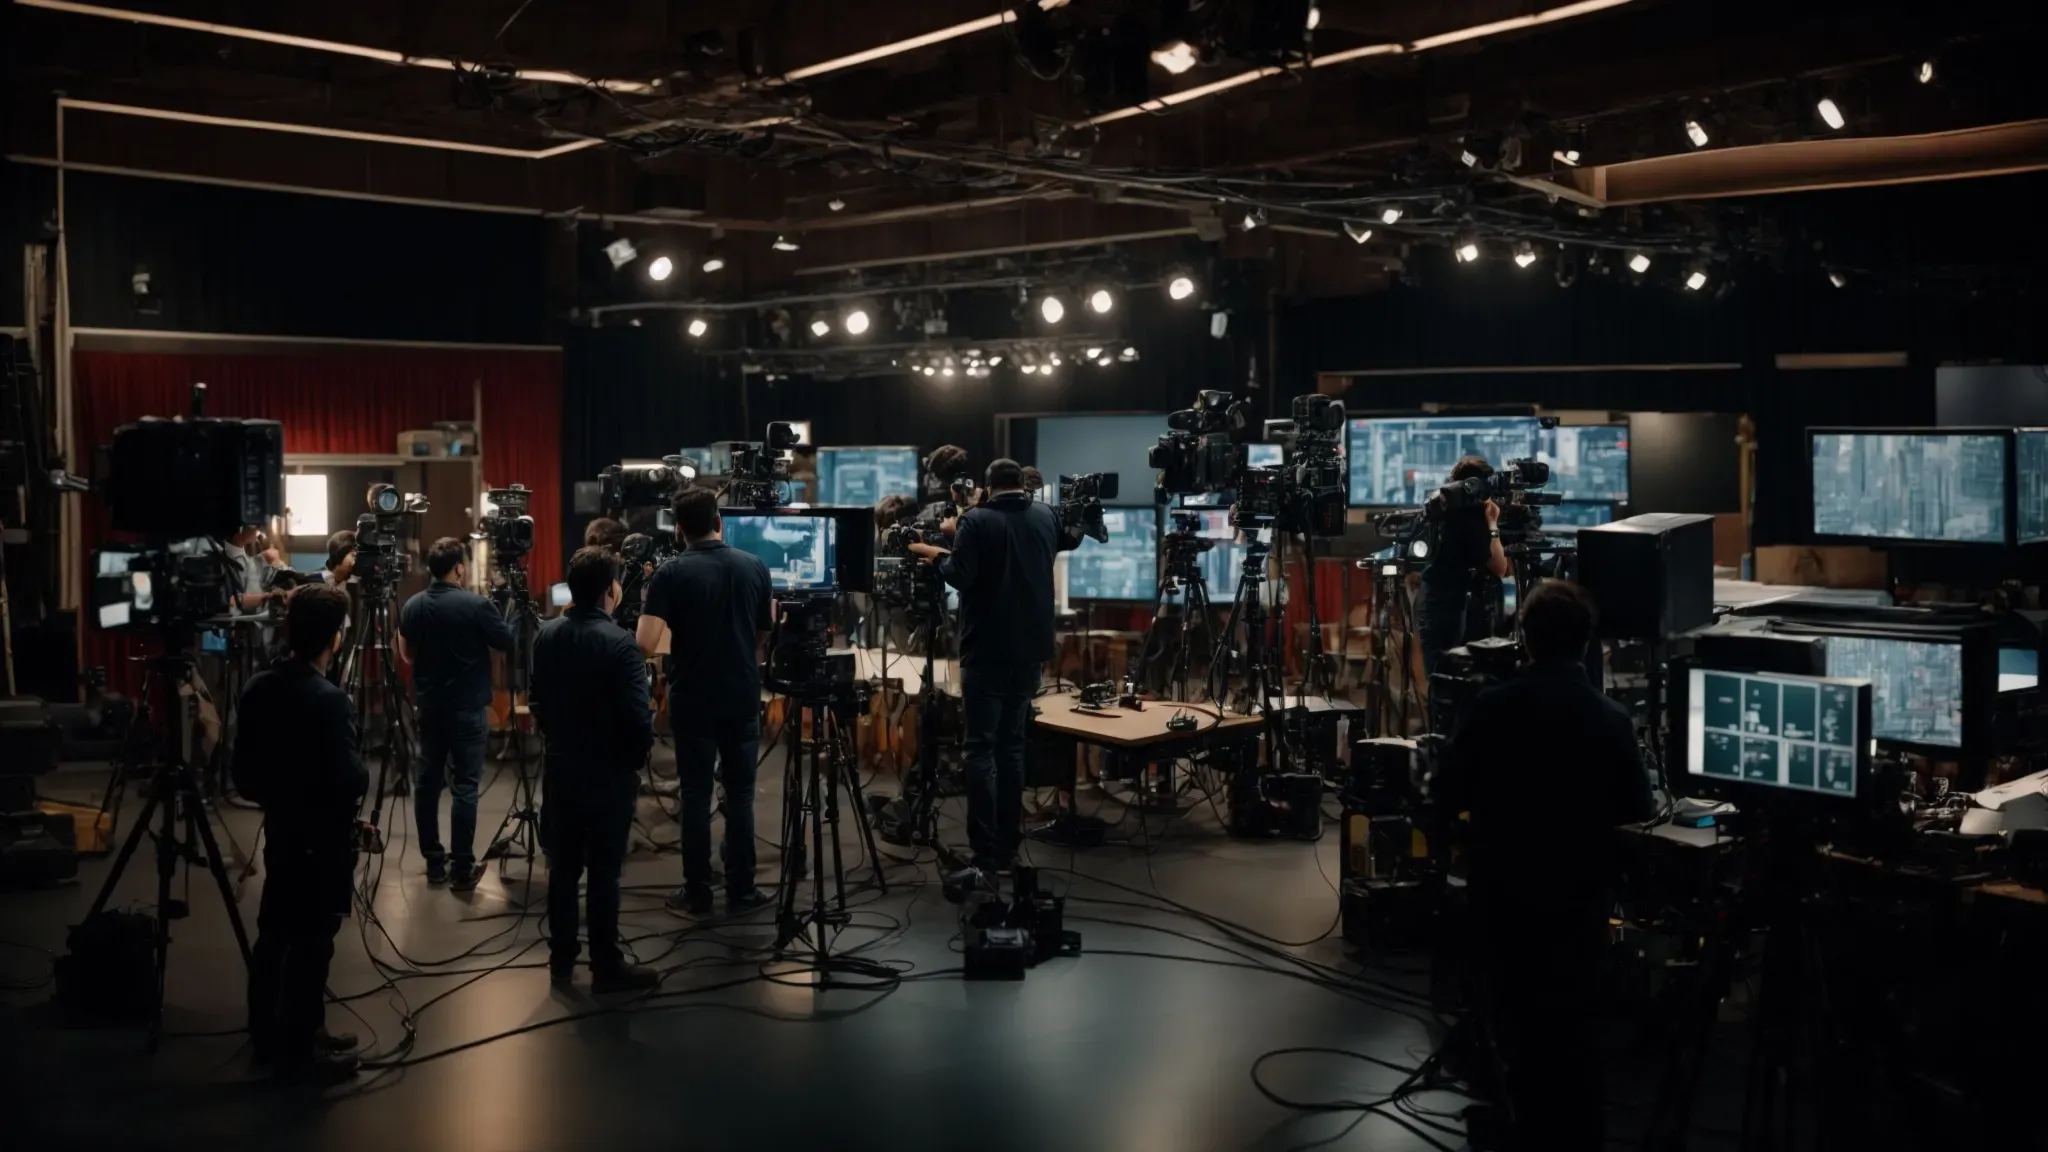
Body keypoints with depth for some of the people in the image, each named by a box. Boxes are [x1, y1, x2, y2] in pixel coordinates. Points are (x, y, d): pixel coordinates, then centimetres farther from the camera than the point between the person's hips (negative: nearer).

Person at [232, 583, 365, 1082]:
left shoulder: (258, 688, 0)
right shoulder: (330, 701, -24)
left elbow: (242, 770, 7)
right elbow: (350, 782, -24)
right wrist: (362, 777, -3)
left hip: (279, 829, 8)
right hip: (322, 840, -8)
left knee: (275, 933, 17)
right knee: (311, 943, 2)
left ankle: (270, 1034, 30)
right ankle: (298, 1051, 12)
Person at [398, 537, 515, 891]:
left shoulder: (411, 606, 2)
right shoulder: (476, 605, -16)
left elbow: (406, 655, 15)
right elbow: (510, 644, -5)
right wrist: (510, 612, 10)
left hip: (427, 705, 6)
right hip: (468, 708, -6)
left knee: (427, 781, 11)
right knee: (464, 786, -3)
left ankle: (434, 862, 18)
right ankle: (462, 869, -1)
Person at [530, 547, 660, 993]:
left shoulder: (546, 635, 1)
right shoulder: (618, 642, -20)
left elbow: (537, 700, 11)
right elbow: (638, 718, -21)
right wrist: (638, 757, -3)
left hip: (560, 768, 6)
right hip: (608, 774, -6)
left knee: (562, 867, 13)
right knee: (604, 872, 2)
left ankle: (561, 960, 23)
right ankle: (607, 968, 10)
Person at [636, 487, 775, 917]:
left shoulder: (670, 574, -11)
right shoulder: (755, 567, 0)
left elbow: (646, 644, -17)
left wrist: (676, 630, 3)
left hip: (693, 701, -2)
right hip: (743, 699, 2)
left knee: (696, 796, 6)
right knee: (740, 794, 9)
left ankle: (697, 894, 13)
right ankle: (741, 891, 14)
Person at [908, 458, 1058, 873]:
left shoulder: (976, 520, -8)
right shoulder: (1046, 516, 8)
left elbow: (960, 577, -16)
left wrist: (937, 555, 4)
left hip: (987, 651, -5)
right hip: (1031, 650, 5)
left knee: (981, 748, -2)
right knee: (1012, 746, 12)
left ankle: (986, 852, -7)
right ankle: (1008, 847, 13)